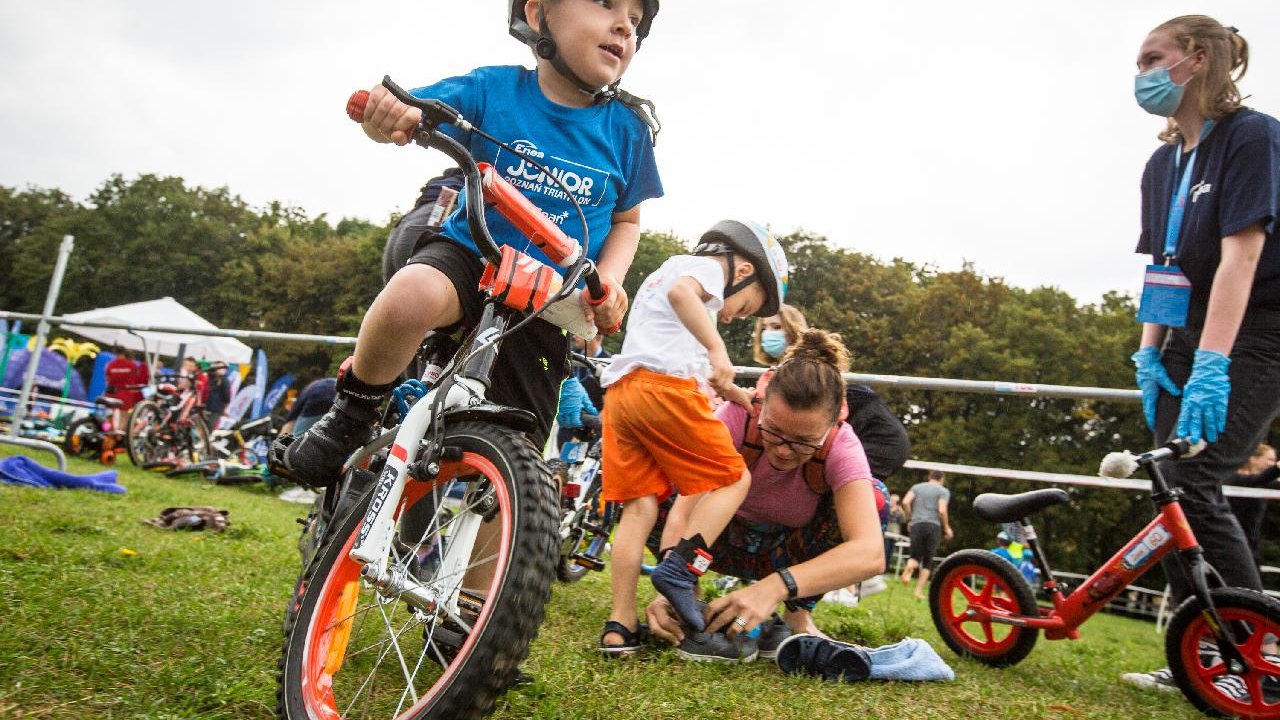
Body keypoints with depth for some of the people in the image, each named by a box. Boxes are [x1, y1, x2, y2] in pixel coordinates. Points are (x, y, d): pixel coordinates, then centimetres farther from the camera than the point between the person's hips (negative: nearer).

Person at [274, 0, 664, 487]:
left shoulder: (627, 127, -4)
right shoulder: (492, 89, -8)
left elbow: (626, 220, 9)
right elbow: (408, 115, -12)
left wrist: (609, 279, -10)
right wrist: (383, 116, -37)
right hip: (469, 254, -1)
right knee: (413, 294, -37)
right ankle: (352, 416, -9)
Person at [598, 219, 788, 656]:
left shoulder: (661, 273, 36)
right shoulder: (708, 267, 7)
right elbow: (681, 293, -19)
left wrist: (734, 394, 29)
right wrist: (717, 349, -29)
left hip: (620, 390, 8)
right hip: (666, 387, -8)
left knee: (639, 505, 6)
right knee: (732, 479, 4)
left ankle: (619, 627, 1)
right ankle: (679, 570, -11)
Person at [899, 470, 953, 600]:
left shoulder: (916, 487, 14)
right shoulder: (943, 491, 6)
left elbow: (905, 502, 0)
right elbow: (942, 511, -8)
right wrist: (947, 528, 5)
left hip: (916, 525, 2)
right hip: (933, 526, -2)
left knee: (915, 556, 10)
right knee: (928, 560, 9)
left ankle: (909, 567, -25)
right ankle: (919, 590, 2)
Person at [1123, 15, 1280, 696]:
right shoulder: (1162, 163, 11)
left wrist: (1211, 365, -27)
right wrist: (1149, 351, 2)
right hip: (1187, 339, 7)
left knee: (1189, 485, -18)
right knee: (1174, 492, 3)